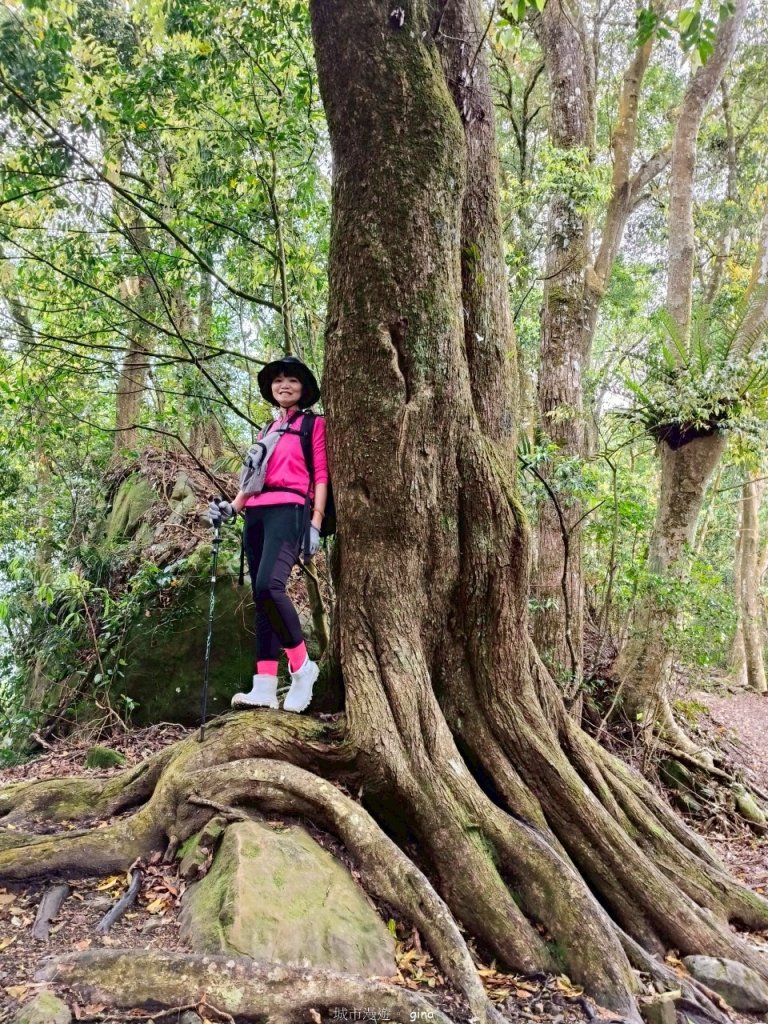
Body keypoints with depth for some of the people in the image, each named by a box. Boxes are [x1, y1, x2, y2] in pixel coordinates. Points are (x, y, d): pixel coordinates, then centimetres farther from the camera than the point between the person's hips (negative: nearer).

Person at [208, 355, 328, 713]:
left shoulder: (314, 424, 9)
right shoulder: (268, 430, 26)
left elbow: (321, 475, 0)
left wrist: (316, 522, -10)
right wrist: (231, 506, 11)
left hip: (289, 510, -7)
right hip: (256, 514, 7)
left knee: (269, 586, -26)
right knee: (261, 597, -1)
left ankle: (302, 666, -9)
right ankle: (265, 687, -2)